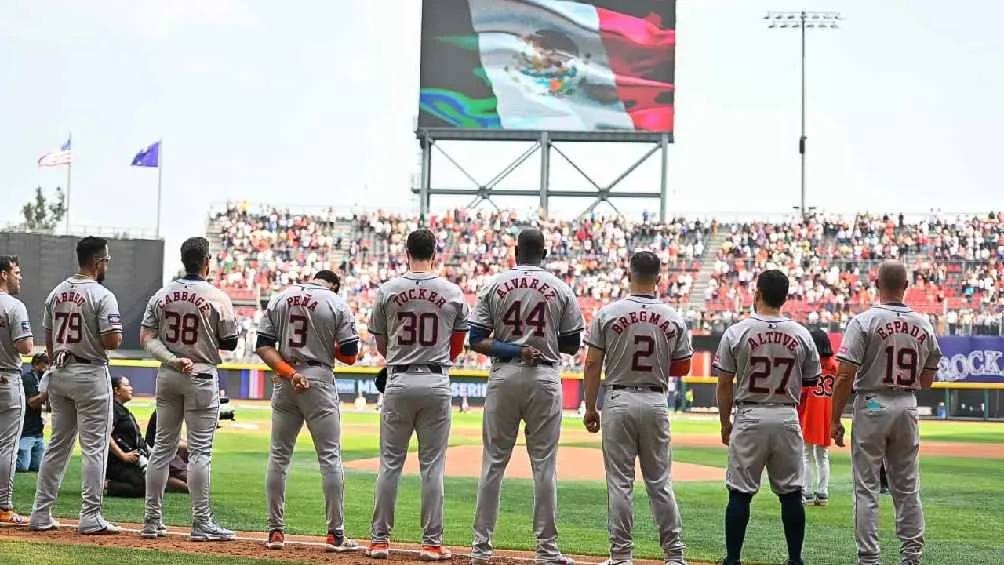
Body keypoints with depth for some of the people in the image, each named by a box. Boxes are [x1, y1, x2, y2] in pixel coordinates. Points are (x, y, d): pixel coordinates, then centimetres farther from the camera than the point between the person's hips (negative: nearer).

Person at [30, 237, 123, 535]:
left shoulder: (56, 293, 9)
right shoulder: (102, 296, -13)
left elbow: (48, 340, 14)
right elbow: (112, 341, -19)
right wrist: (116, 332, 2)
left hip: (58, 374, 7)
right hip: (91, 375, -7)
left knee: (58, 444, 13)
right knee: (94, 446, -2)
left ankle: (41, 514, 13)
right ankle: (90, 517, -3)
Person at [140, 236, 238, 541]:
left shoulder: (162, 295, 4)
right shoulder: (217, 298, -9)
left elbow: (146, 337, -2)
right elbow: (230, 343, -4)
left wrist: (172, 359, -9)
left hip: (167, 376, 5)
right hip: (202, 376, -5)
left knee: (163, 446, 10)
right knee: (200, 450, -2)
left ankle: (152, 520, 12)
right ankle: (201, 523, -2)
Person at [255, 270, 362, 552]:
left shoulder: (279, 299, 8)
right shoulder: (337, 304, -2)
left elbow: (263, 345, 1)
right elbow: (350, 354, -4)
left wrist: (288, 373, -8)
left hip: (284, 382, 3)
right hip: (319, 379, -3)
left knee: (278, 455, 10)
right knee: (330, 457, 1)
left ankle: (275, 531, 9)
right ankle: (335, 534, -1)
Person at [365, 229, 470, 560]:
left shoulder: (387, 291, -1)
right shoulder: (454, 293, 0)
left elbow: (381, 345, 8)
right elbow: (457, 346, 10)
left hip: (399, 382, 0)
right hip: (437, 383, 0)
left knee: (390, 462, 6)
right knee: (432, 465, 4)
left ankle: (379, 539, 8)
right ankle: (432, 542, 5)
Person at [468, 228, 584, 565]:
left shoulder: (494, 286, 3)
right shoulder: (560, 289, 2)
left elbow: (476, 341, -2)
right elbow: (572, 345, 4)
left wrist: (512, 350, -6)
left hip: (504, 377, 1)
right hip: (544, 379, -1)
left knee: (494, 462, 5)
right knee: (544, 464, 2)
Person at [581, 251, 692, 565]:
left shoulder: (608, 314, -6)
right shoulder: (674, 318, 0)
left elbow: (592, 365, -5)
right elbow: (683, 368, 7)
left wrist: (590, 408, 3)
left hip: (618, 401, -2)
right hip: (656, 402, 2)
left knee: (620, 481, 2)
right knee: (660, 481, 9)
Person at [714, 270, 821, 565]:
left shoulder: (736, 332, -5)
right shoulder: (802, 334, 1)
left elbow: (724, 385, -2)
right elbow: (812, 382, 7)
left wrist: (725, 423, 9)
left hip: (749, 417, -2)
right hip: (788, 419, 2)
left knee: (740, 493, 3)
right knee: (791, 493, 9)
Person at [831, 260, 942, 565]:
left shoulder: (864, 321, -11)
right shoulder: (924, 325, 3)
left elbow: (845, 375, -15)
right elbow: (927, 380, 9)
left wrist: (835, 419, -8)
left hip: (871, 406, -4)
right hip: (907, 407, 4)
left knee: (867, 488, 1)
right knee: (907, 487, 13)